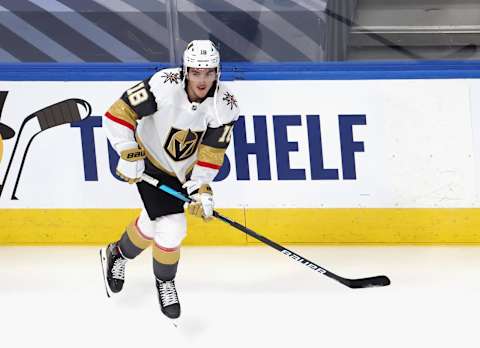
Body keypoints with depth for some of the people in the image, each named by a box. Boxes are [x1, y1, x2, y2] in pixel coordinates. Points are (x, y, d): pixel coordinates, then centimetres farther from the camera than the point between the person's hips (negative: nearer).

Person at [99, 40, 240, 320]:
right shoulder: (164, 86, -32)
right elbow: (118, 114, -26)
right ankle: (164, 280, 20)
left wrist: (202, 189, -23)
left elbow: (211, 154, -14)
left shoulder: (225, 106, -21)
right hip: (150, 162, -4)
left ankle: (118, 254, 51)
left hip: (184, 171, 4)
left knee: (153, 223, 19)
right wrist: (129, 155, -29)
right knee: (171, 229, -11)